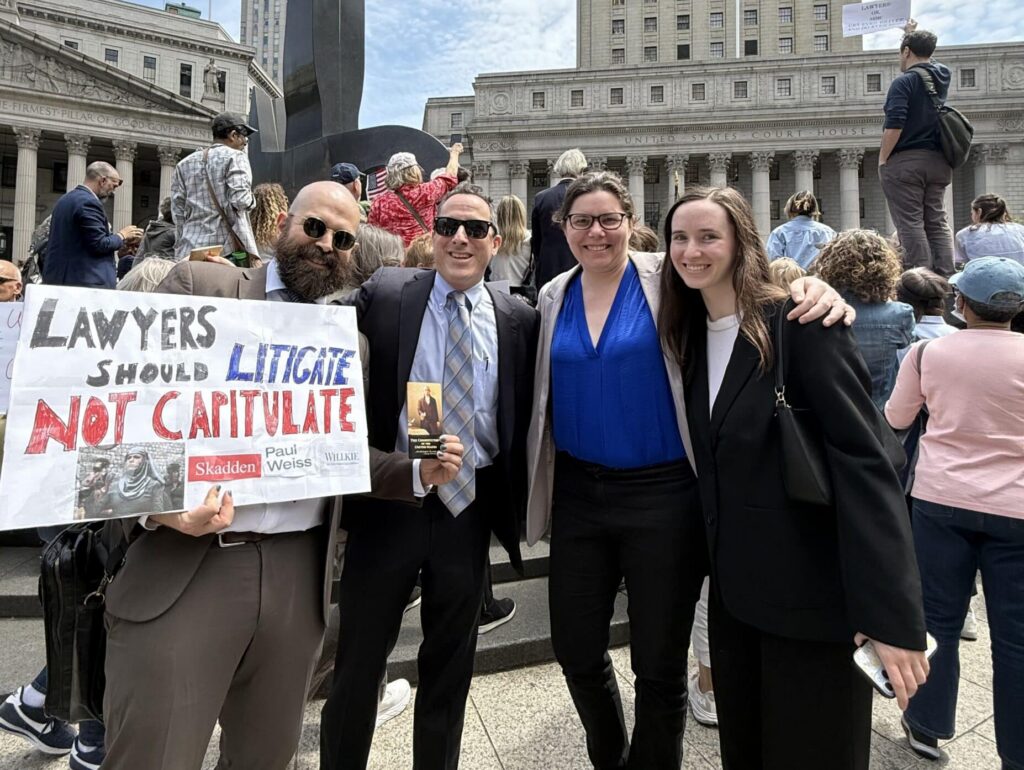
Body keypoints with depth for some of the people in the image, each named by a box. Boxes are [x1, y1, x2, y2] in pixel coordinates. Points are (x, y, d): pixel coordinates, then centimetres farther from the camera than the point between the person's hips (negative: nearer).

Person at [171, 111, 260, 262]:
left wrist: (181, 246, 16)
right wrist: (251, 200, 8)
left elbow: (178, 211, 13)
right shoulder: (235, 156, 0)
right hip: (228, 246, -6)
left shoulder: (184, 163, 17)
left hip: (190, 250, 6)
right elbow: (240, 199, -14)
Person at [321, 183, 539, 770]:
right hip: (388, 501, -1)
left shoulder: (520, 320, 0)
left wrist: (512, 509, 3)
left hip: (470, 505, 2)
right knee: (359, 660, 15)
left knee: (451, 667, 19)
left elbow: (524, 421, 5)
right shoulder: (384, 295, -3)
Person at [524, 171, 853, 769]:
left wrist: (810, 283, -27)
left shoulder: (665, 278, -5)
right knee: (575, 650, 16)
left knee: (660, 661, 10)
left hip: (662, 494, -4)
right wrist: (538, 483, 10)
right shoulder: (553, 297, 6)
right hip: (577, 492, 4)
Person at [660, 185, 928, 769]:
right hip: (734, 591, 6)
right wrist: (704, 551, 6)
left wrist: (892, 615, -22)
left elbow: (866, 463, -20)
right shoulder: (689, 334, 4)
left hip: (813, 596, -6)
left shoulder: (801, 326, -15)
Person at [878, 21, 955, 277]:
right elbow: (926, 59, 38)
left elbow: (894, 125, -19)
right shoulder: (942, 75, 14)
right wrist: (914, 34, 50)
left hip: (905, 161, -7)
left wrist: (882, 159, -9)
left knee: (911, 223, -7)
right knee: (937, 222, 9)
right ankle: (946, 278, 5)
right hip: (937, 162, 7)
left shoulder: (904, 81, -8)